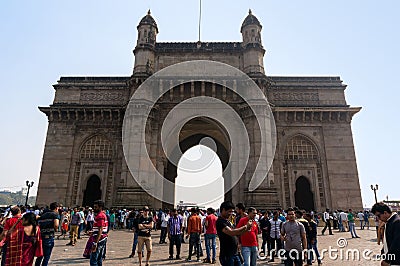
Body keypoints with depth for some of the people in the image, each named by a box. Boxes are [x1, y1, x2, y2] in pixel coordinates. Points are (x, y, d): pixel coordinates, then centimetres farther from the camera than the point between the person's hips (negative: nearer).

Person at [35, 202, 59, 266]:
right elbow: (56, 225, -19)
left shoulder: (43, 215, 16)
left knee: (40, 255, 20)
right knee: (47, 256, 7)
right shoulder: (55, 214, -3)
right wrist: (56, 229, 0)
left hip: (41, 236, 6)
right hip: (49, 237, -6)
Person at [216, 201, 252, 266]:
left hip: (235, 253, 9)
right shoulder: (220, 222, -15)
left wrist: (247, 229, 1)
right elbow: (231, 233, -27)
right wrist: (245, 226, -18)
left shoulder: (228, 221, 13)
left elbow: (236, 234, 17)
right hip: (227, 255, -9)